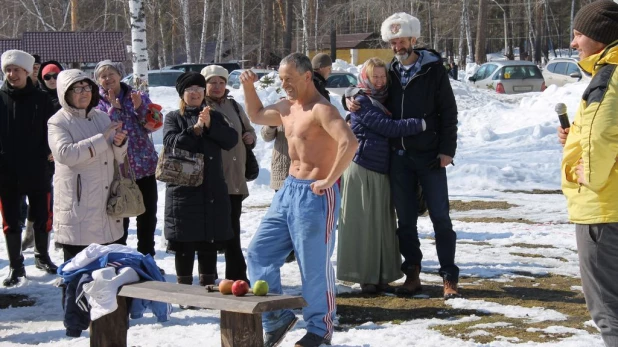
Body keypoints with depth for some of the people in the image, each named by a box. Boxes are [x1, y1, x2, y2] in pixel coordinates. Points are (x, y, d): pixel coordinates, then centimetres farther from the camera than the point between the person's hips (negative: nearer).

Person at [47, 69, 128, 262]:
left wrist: (120, 143, -8)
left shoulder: (102, 117, 12)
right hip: (77, 206, -6)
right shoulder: (58, 122, -5)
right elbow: (64, 153, -23)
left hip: (107, 205, 6)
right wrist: (102, 139, -22)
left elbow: (118, 157, 16)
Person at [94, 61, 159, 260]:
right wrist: (114, 108, -21)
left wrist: (139, 108, -21)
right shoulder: (98, 103, -1)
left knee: (148, 216, 9)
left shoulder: (138, 97, 5)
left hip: (145, 166, 3)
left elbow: (151, 126, -6)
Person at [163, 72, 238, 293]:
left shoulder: (214, 116, 13)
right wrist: (195, 130, -21)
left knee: (209, 242, 8)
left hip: (213, 189, 2)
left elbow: (231, 140, -1)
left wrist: (209, 125, -12)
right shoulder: (173, 118, 6)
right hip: (183, 189, -2)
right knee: (184, 243, 0)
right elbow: (170, 141, -12)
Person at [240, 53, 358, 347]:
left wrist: (329, 180, -25)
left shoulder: (321, 109, -17)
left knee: (314, 265, 0)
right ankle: (276, 319, 19)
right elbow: (256, 116, 30)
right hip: (288, 190, 10)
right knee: (259, 252, 9)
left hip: (314, 195, -9)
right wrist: (248, 87, 14)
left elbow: (349, 143, -30)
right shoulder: (287, 107, 12)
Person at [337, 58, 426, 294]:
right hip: (363, 169, -8)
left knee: (383, 224, 7)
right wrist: (421, 124, -17)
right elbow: (387, 127, -16)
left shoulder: (382, 100, 17)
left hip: (381, 170, 8)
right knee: (363, 223, -2)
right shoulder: (361, 102, -8)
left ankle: (381, 276, 13)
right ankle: (365, 277, 3)